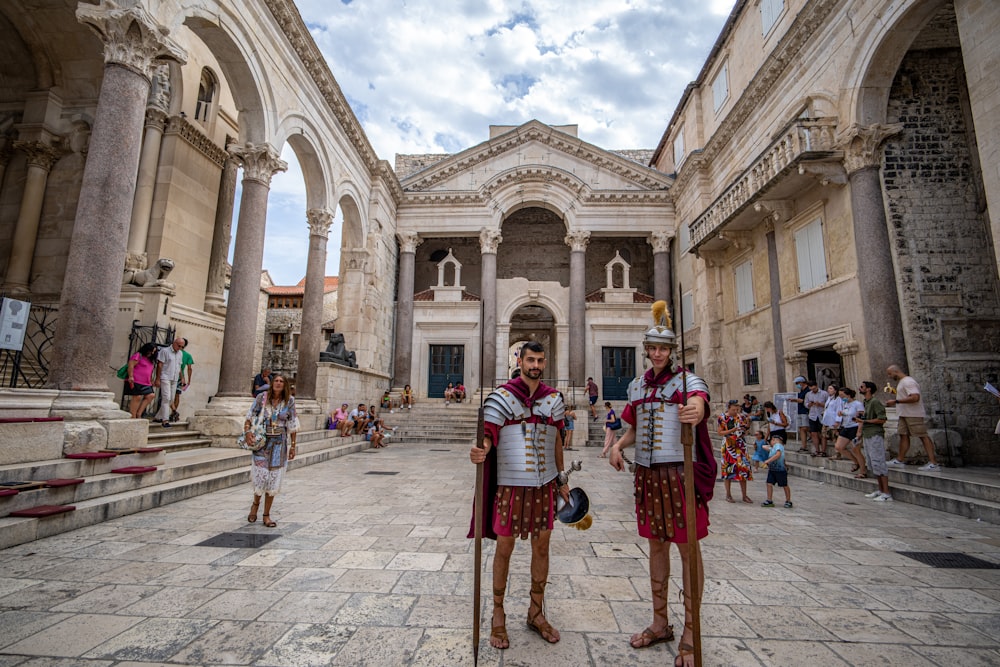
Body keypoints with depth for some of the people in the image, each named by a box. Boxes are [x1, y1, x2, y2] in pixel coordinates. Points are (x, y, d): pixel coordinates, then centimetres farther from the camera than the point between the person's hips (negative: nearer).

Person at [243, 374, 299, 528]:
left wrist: (292, 446, 3)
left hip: (279, 444, 1)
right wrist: (247, 432, -17)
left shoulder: (289, 401, -2)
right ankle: (255, 503, 33)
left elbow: (292, 426, 2)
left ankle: (266, 515, 20)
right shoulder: (262, 397, -5)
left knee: (274, 479, 5)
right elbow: (250, 417, 1)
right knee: (260, 476, -1)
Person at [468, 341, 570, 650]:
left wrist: (561, 479, 17)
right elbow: (488, 434, -16)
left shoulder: (553, 398, 6)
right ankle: (498, 615, 27)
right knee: (504, 548, 7)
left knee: (542, 546, 13)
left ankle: (536, 613, 33)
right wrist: (480, 452, -38)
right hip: (511, 484, -4)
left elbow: (556, 440, 14)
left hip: (544, 484, 4)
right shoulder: (501, 397, -8)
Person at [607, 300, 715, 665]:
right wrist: (618, 445, -4)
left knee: (688, 547, 5)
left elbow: (699, 404, -30)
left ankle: (690, 634, 21)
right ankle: (659, 623, 31)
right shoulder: (637, 385, 9)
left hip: (680, 471, -5)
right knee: (656, 544, 15)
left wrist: (695, 412, -53)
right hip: (647, 472, 5)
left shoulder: (687, 380, -7)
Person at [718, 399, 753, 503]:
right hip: (729, 446, -4)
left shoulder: (741, 416, 4)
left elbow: (746, 429, 14)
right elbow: (720, 432, -9)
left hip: (740, 446, 4)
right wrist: (733, 430, -19)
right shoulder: (723, 417, -6)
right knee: (728, 469, 1)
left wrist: (747, 422, -6)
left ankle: (744, 495, 13)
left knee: (743, 468, 2)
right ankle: (728, 495, 12)